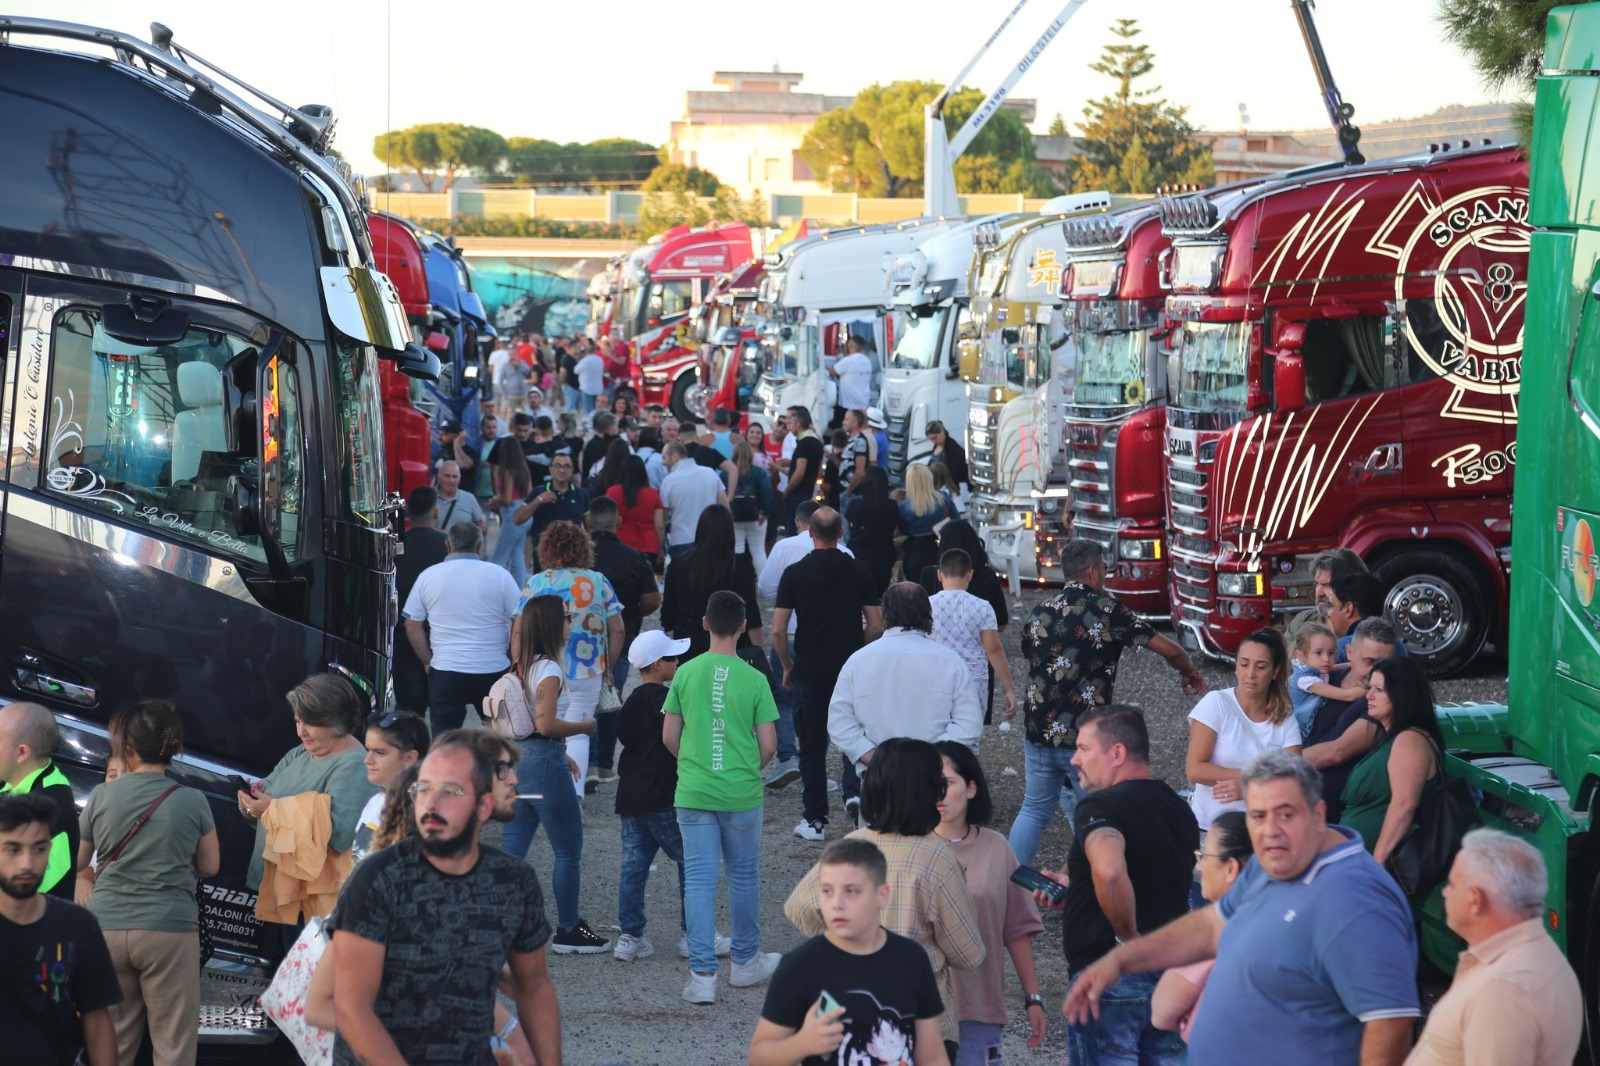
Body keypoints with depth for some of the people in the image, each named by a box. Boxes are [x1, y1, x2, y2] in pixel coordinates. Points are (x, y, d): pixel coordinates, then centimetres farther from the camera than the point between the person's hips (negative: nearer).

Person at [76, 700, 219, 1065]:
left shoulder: (100, 797, 1)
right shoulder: (192, 801, -3)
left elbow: (78, 863, 13)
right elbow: (209, 866, 8)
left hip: (106, 927, 2)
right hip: (169, 929, -2)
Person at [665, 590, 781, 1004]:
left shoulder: (686, 673, -4)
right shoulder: (754, 680, -8)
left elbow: (669, 737, 2)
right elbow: (768, 744, -5)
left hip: (693, 793, 1)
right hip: (742, 794, -1)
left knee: (698, 880, 3)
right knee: (744, 876, 16)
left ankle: (703, 975, -1)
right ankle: (745, 962, 29)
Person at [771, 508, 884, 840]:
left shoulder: (794, 573, -5)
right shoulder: (859, 572, -1)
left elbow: (778, 630, -7)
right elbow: (876, 625, 0)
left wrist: (787, 666, 7)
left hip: (810, 670, -1)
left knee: (812, 744, 7)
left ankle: (815, 820, 8)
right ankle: (854, 790, -4)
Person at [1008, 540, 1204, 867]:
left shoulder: (1040, 614, 5)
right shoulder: (1106, 611, -9)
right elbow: (1169, 650, -4)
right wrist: (1190, 674, 13)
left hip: (1040, 732, 5)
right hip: (1086, 739, -5)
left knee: (1034, 810, 17)